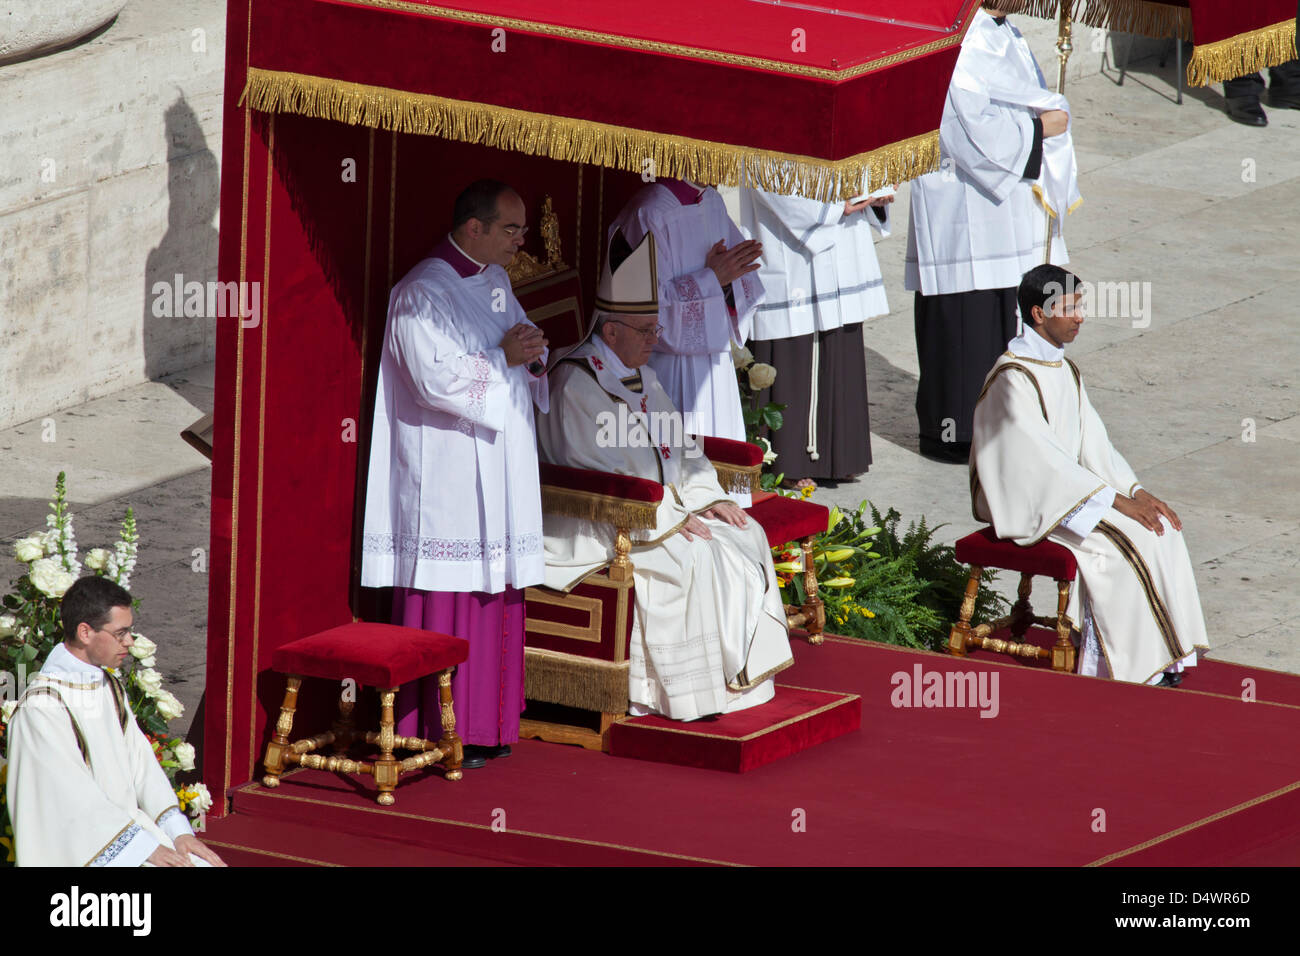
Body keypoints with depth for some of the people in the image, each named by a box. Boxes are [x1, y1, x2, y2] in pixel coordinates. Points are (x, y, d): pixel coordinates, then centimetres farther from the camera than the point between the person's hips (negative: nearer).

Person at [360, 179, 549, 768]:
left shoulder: (496, 282, 13)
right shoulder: (422, 293, -14)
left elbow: (522, 349, 21)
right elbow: (437, 380, -21)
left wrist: (533, 357, -1)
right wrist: (502, 359, -16)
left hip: (499, 467, 9)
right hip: (446, 473, -9)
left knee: (496, 597, 10)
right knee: (447, 603, -7)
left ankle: (486, 724, 16)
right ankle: (438, 734, -3)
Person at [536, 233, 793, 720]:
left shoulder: (641, 376, 14)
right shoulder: (575, 385, -17)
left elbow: (679, 448, 18)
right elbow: (595, 476, -22)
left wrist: (706, 497, 0)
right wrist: (668, 515, -22)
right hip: (598, 524, -9)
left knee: (744, 534, -5)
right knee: (691, 557, -27)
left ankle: (740, 671, -6)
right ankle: (690, 692, -19)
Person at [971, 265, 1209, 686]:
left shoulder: (1064, 371, 10)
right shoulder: (1013, 378, -19)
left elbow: (1094, 445, 8)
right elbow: (1042, 458, -24)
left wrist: (1136, 492, -7)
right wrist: (1117, 501, -24)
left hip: (1068, 488, 8)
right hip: (1023, 504, -8)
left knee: (1159, 527, -9)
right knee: (1111, 546, -25)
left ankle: (1158, 658, -6)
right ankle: (1112, 669, -14)